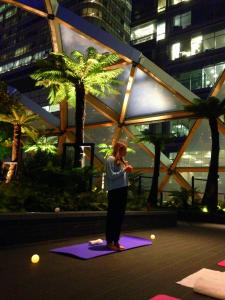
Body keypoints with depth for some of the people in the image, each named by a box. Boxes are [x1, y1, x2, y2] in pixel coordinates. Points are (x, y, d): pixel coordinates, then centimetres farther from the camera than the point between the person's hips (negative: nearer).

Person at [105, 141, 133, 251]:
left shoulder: (121, 160, 17)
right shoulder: (111, 159, -7)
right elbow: (111, 176, -15)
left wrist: (127, 171, 4)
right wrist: (124, 170, -14)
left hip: (123, 190, 8)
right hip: (114, 191, -8)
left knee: (120, 217, 11)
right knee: (112, 217, -2)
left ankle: (116, 241, 19)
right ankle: (109, 242, 6)